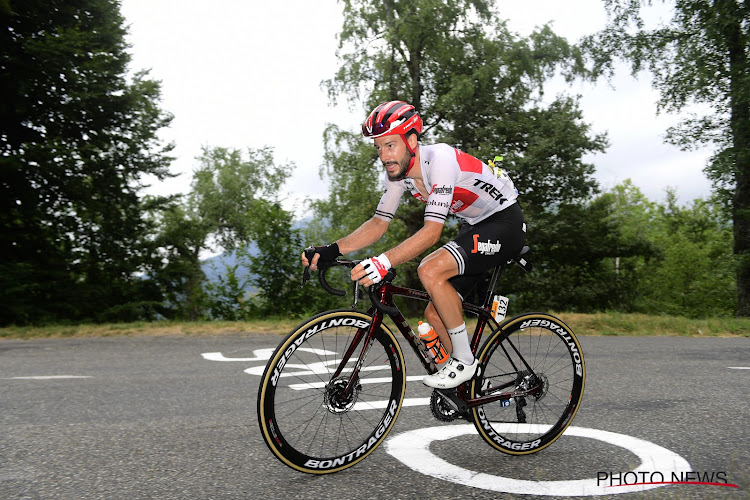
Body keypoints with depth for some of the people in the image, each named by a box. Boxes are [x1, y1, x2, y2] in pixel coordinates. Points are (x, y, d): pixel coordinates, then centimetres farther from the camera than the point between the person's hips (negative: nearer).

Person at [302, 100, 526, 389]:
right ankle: (466, 383, 20)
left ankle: (464, 360, -13)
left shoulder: (440, 159, -29)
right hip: (475, 227, 8)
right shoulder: (398, 171, -4)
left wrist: (384, 262, -48)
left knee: (430, 270, -29)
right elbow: (379, 223, -2)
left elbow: (432, 231, -36)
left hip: (506, 224, -8)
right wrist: (331, 251, -15)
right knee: (435, 314, 2)